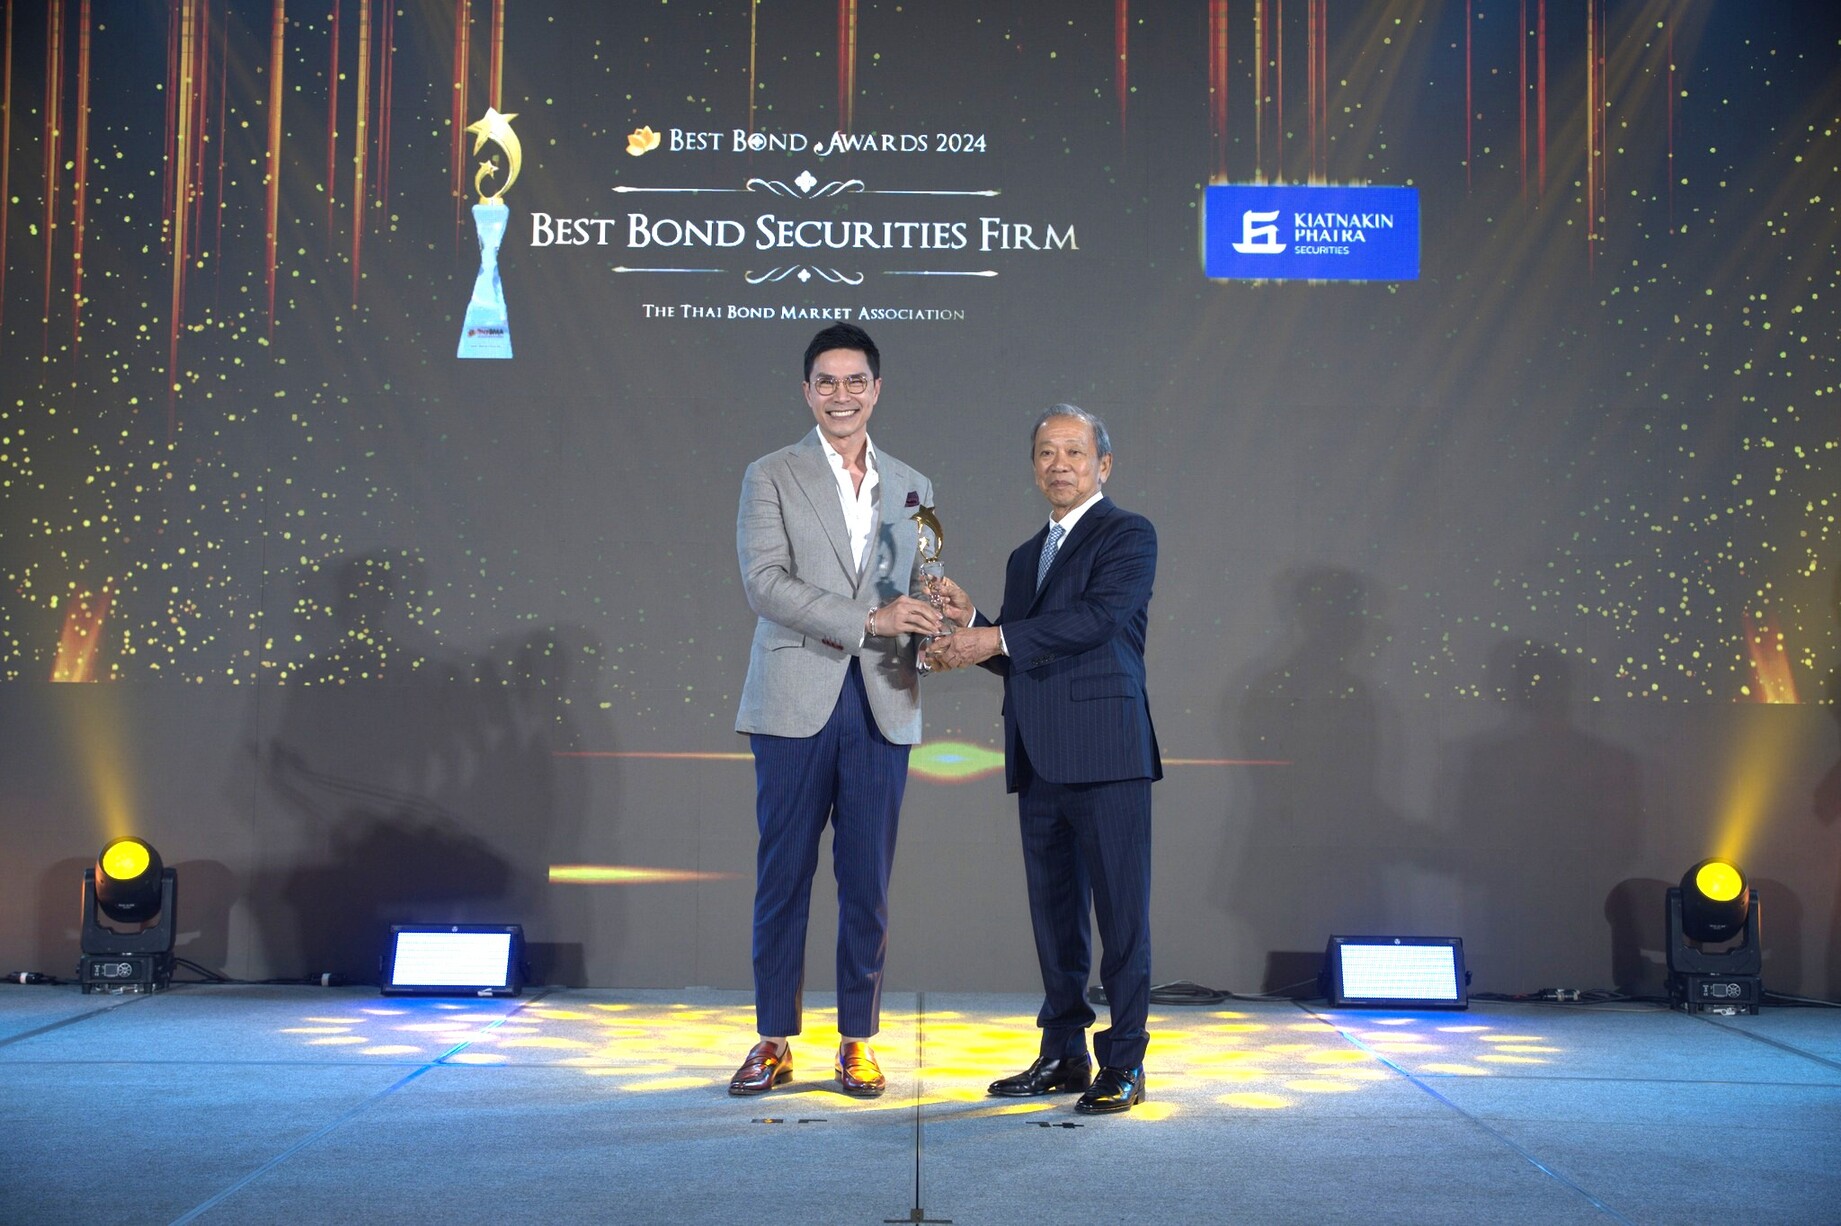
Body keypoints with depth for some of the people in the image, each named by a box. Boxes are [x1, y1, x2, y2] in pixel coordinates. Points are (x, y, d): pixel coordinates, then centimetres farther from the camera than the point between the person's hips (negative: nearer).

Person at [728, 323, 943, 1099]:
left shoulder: (912, 488, 15)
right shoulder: (772, 476, 4)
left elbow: (918, 596, 15)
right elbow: (765, 583, -9)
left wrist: (940, 630, -9)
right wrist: (868, 620, -18)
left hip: (883, 706, 3)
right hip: (796, 701, -3)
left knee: (868, 883, 5)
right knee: (783, 877, 2)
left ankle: (857, 1042, 16)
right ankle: (775, 1041, 13)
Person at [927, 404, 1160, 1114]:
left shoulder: (1128, 536, 0)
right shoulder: (1025, 557, 22)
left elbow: (1099, 616, -16)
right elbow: (1018, 661, 19)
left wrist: (998, 637, -17)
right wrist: (969, 623, 1)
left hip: (1105, 754, -7)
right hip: (1039, 761, 7)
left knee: (1120, 911, -4)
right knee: (1054, 912, 10)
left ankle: (1123, 1063, 2)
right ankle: (1064, 1055, 18)